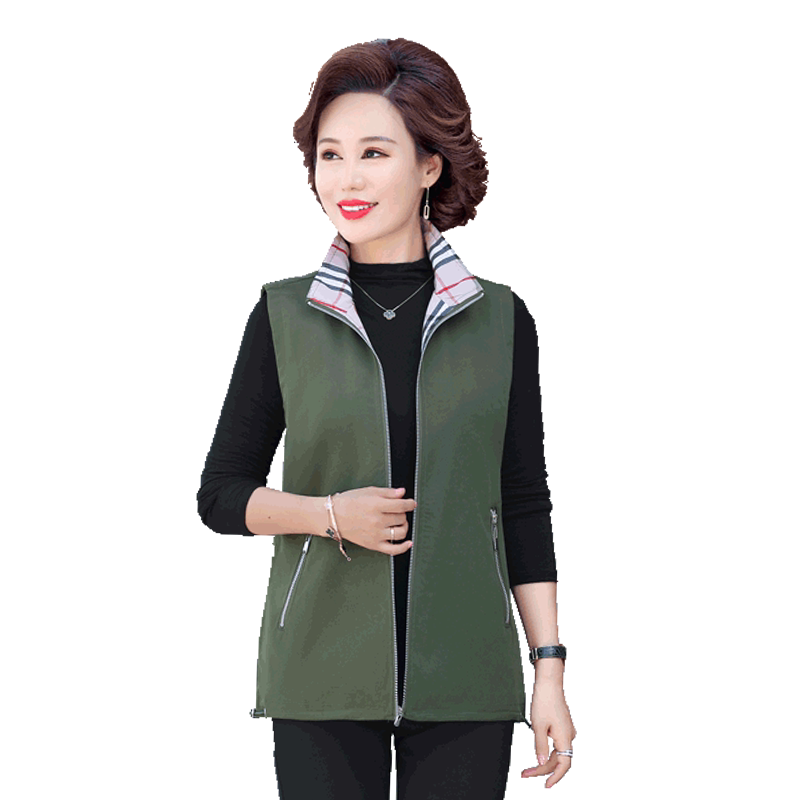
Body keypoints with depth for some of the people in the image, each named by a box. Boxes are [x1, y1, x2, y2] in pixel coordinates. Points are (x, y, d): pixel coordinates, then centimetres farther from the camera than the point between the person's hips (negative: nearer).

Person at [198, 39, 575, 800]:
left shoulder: (499, 318, 4)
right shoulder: (284, 317, 3)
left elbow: (524, 506, 6)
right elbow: (223, 491, 7)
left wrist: (550, 670, 2)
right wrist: (331, 515, -11)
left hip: (467, 679, 1)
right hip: (323, 677, 0)